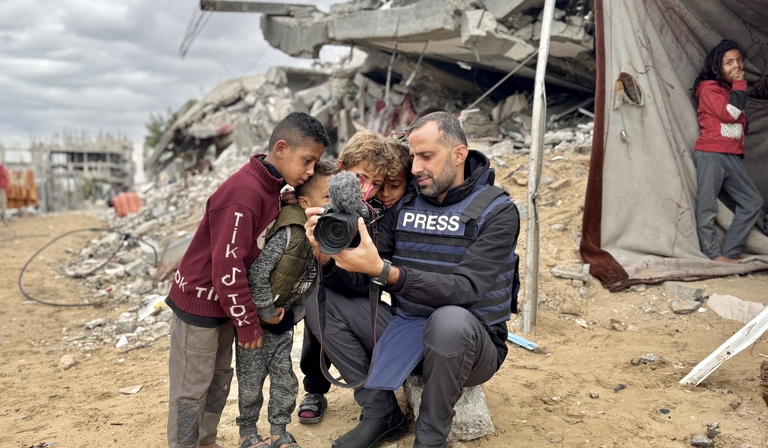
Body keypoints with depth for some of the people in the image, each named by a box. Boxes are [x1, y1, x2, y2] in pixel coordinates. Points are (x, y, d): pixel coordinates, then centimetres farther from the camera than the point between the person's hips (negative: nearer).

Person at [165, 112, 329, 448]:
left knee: (220, 379, 19)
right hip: (200, 302, -9)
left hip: (225, 301, 9)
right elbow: (226, 265, -27)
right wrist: (247, 322, -17)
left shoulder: (269, 187, 1)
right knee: (192, 389, 6)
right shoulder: (245, 193, -28)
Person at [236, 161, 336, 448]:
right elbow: (257, 272, -28)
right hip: (257, 320, -6)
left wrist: (290, 314, -3)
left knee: (285, 379, 13)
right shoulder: (290, 233, -27)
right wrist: (266, 312, -19)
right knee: (251, 381, 9)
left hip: (283, 320, 6)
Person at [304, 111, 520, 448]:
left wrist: (383, 271, -39)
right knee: (320, 300, -5)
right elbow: (359, 283, -3)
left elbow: (465, 289, -27)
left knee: (450, 321, -38)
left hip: (466, 343, -5)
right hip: (405, 333, 5)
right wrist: (327, 256, -25)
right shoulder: (402, 206, 1)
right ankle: (381, 413, 1)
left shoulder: (497, 212, -13)